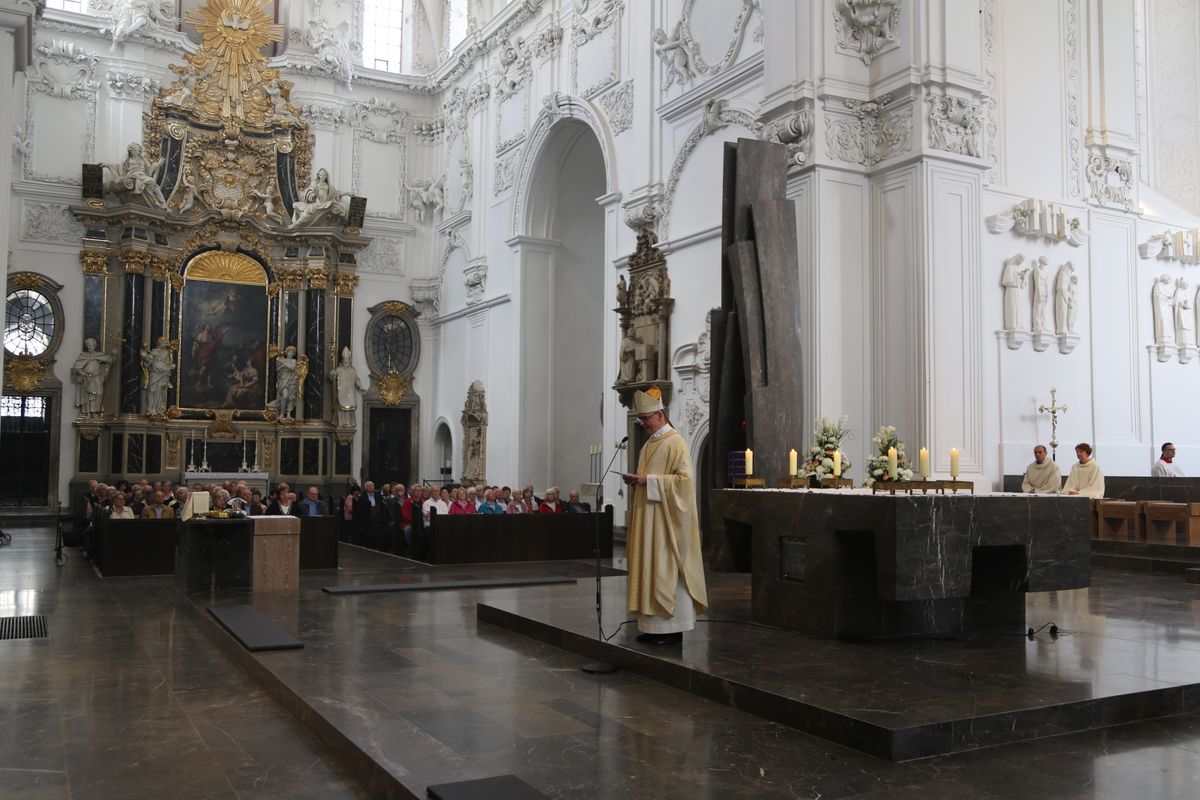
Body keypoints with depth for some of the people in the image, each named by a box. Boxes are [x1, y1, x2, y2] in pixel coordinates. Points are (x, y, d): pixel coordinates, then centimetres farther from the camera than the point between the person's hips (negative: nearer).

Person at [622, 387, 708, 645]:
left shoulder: (675, 443, -11)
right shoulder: (649, 444, 16)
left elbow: (684, 479, -19)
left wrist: (649, 481, -20)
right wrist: (636, 480, 4)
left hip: (666, 521, -9)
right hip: (647, 520, 9)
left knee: (667, 571, -6)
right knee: (649, 569, 9)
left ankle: (673, 628, 0)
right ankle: (653, 626, 14)